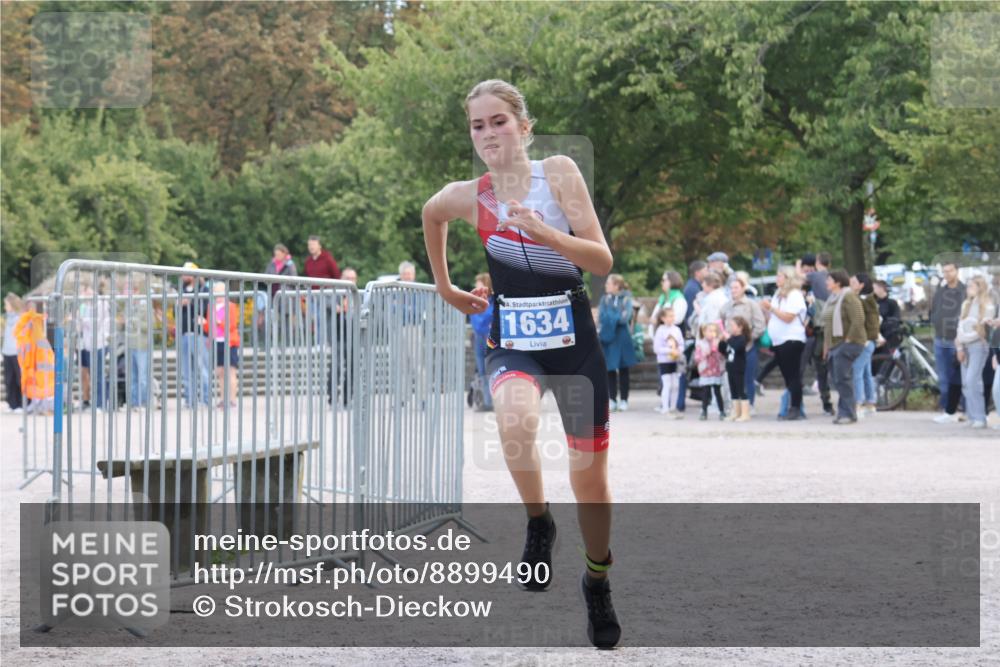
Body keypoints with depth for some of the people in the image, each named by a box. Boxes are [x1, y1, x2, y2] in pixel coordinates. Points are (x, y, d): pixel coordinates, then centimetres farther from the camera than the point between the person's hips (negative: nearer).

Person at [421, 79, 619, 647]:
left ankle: (598, 580, 33)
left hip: (573, 336, 0)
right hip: (512, 340, 0)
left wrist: (542, 232, -28)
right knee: (515, 419, -35)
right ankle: (538, 525, -9)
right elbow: (432, 215, 22)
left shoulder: (559, 173, -9)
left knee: (591, 476, 6)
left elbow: (602, 261, -14)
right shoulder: (467, 197, -4)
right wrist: (445, 286, 26)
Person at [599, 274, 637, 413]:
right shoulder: (605, 299, 6)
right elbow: (601, 318, 0)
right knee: (610, 370, 2)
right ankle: (612, 400, 10)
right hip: (608, 338, 3)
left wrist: (609, 317, -6)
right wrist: (616, 317, -12)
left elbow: (624, 318, -13)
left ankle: (624, 400, 9)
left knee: (623, 370, 3)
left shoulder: (626, 299, -4)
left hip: (622, 338, -3)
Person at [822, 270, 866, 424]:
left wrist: (848, 340, -19)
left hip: (846, 344, -9)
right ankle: (843, 413, 11)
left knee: (842, 378, -14)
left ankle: (848, 413, -12)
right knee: (838, 380, 7)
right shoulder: (832, 299, 18)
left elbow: (858, 321, -20)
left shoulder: (849, 297, -11)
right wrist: (826, 345, 19)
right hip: (834, 345, 9)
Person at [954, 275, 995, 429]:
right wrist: (959, 347, 7)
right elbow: (960, 326, 14)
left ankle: (979, 418, -15)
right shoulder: (966, 304, 16)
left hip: (978, 345, -7)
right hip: (965, 346, 7)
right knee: (966, 383, 3)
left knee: (972, 380, -16)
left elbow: (986, 327, -9)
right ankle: (972, 416, 7)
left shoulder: (988, 306, -5)